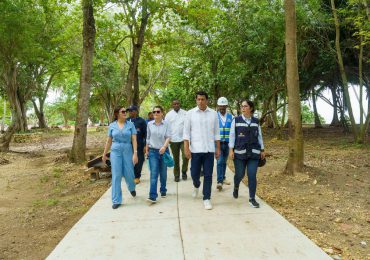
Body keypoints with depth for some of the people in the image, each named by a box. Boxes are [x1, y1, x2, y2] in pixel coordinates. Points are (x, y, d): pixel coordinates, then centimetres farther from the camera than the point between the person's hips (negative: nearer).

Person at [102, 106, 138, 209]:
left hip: (128, 151, 0)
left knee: (129, 174, 6)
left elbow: (134, 140, -5)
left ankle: (131, 188, 42)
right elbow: (109, 141, 11)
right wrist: (104, 154, 14)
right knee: (116, 176, 0)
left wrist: (135, 153, -14)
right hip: (115, 152, 1)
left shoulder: (130, 125, -1)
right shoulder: (112, 126, 4)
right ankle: (116, 201, 10)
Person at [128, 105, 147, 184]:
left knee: (138, 161, 5)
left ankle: (137, 177, 19)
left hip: (139, 145, -3)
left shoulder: (141, 121, -4)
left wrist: (145, 145, -7)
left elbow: (145, 134, -4)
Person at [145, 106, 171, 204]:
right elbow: (148, 138, 11)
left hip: (164, 151, 0)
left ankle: (163, 191, 32)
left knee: (163, 173, 12)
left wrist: (164, 146, -26)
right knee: (153, 174, -8)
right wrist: (146, 150, 12)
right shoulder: (149, 124, 3)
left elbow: (168, 137, -9)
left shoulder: (166, 124, -3)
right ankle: (152, 196, -9)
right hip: (153, 151, 0)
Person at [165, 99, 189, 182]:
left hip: (184, 139, 0)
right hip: (173, 140, 1)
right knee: (176, 159, 9)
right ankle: (176, 175, 22)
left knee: (185, 156, -8)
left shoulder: (185, 113, 3)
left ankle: (184, 171, 18)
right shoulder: (169, 115, 3)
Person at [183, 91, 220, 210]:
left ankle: (206, 199, 15)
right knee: (194, 174, 8)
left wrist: (218, 148, 5)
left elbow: (216, 132, 7)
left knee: (208, 175, 3)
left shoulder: (213, 113, 3)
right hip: (195, 150, 0)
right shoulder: (190, 113, 0)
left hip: (209, 150, 1)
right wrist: (186, 148, -8)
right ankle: (196, 186, 42)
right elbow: (186, 132, -1)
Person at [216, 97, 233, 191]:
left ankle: (223, 178, 28)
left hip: (227, 143, 3)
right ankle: (219, 181, -12)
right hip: (218, 143, -3)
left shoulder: (230, 116, 5)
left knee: (224, 162, 13)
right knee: (219, 162, -10)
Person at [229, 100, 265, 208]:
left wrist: (262, 150, 10)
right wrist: (231, 150, -8)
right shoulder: (236, 120, 0)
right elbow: (232, 135, -1)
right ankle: (236, 187, 38)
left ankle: (252, 199, 9)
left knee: (252, 176, -3)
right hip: (240, 152, -1)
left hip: (254, 153, 1)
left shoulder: (256, 121, 7)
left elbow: (259, 136, 12)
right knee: (240, 174, 5)